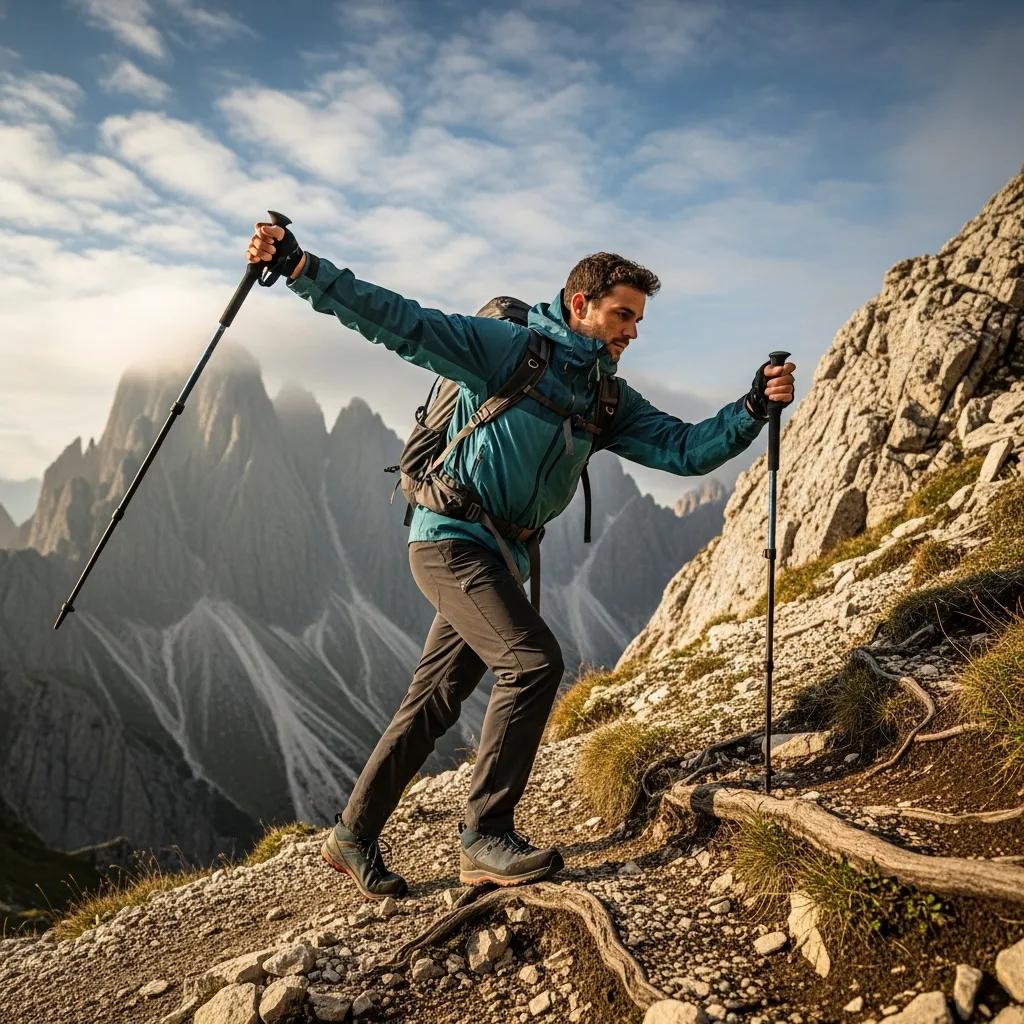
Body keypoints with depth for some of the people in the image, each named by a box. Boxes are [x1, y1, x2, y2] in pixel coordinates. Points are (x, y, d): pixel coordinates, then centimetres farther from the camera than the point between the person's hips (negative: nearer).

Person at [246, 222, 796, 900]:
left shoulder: (608, 399, 11)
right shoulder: (505, 346, -9)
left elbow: (685, 449, 5)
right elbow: (396, 321, -13)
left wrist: (754, 408, -11)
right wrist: (297, 266, -22)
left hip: (503, 557, 8)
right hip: (452, 536, -8)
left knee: (435, 701, 10)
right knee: (534, 661, -20)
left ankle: (355, 837, 24)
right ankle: (486, 837, -8)